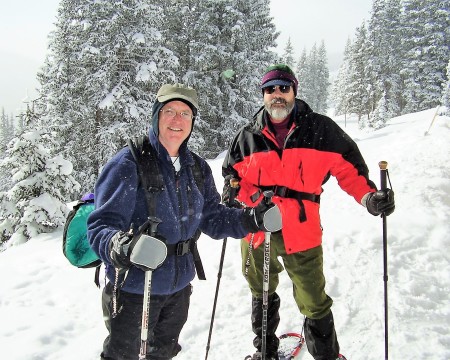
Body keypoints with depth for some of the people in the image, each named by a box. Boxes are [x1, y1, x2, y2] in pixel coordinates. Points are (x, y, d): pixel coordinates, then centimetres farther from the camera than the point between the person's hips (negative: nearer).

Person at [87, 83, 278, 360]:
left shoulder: (198, 168, 2)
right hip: (134, 288, -5)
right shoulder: (129, 163, -18)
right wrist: (117, 246, -45)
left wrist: (249, 220, -12)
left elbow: (211, 217, 4)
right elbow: (101, 224, -23)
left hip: (180, 285, 6)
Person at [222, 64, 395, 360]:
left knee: (314, 303, 6)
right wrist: (233, 192, -8)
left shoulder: (320, 129, -3)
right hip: (256, 228, 3)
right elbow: (233, 171, 13)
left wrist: (369, 196, -15)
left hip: (301, 231, -3)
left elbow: (348, 166, 0)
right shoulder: (248, 136, 4)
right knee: (261, 296, 22)